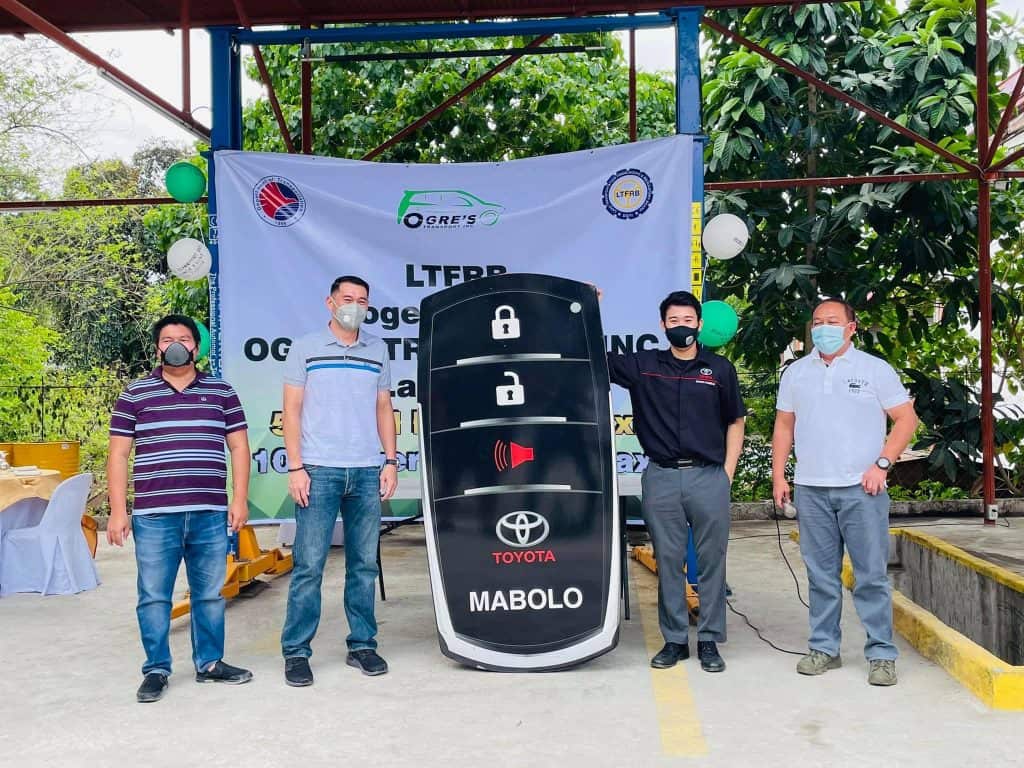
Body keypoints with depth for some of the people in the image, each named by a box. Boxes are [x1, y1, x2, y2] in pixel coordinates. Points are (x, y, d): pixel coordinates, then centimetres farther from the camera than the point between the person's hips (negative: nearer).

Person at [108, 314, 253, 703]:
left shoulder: (221, 392, 9)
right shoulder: (135, 394, 6)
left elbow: (239, 446, 10)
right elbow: (118, 455, 5)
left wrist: (240, 498, 1)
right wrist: (118, 510, -2)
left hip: (210, 514, 1)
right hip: (154, 516, -1)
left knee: (210, 594, 9)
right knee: (153, 596, 4)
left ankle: (210, 663, 22)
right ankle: (156, 670, 16)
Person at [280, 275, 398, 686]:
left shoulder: (377, 350, 13)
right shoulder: (305, 348, 4)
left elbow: (384, 408, 15)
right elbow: (292, 410, 2)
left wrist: (391, 460, 6)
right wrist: (295, 467, -7)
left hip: (367, 472, 3)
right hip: (318, 471, -3)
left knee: (364, 564, 8)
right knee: (309, 564, -3)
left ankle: (362, 645, 18)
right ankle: (296, 652, 7)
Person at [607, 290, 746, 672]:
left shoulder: (720, 369, 6)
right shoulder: (642, 366, 6)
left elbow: (735, 422, 11)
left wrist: (728, 472, 4)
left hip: (709, 476, 0)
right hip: (661, 477, 0)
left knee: (711, 562, 5)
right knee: (668, 562, 7)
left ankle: (709, 641, 16)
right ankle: (674, 640, 18)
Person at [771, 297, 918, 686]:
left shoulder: (875, 369, 2)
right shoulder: (796, 373, 12)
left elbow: (906, 418, 1)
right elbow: (784, 426, 15)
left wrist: (881, 464, -9)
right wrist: (778, 476, 7)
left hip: (861, 489, -3)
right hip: (810, 489, 3)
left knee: (871, 575, -1)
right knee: (821, 575, 9)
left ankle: (881, 655, 7)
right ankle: (824, 648, 18)